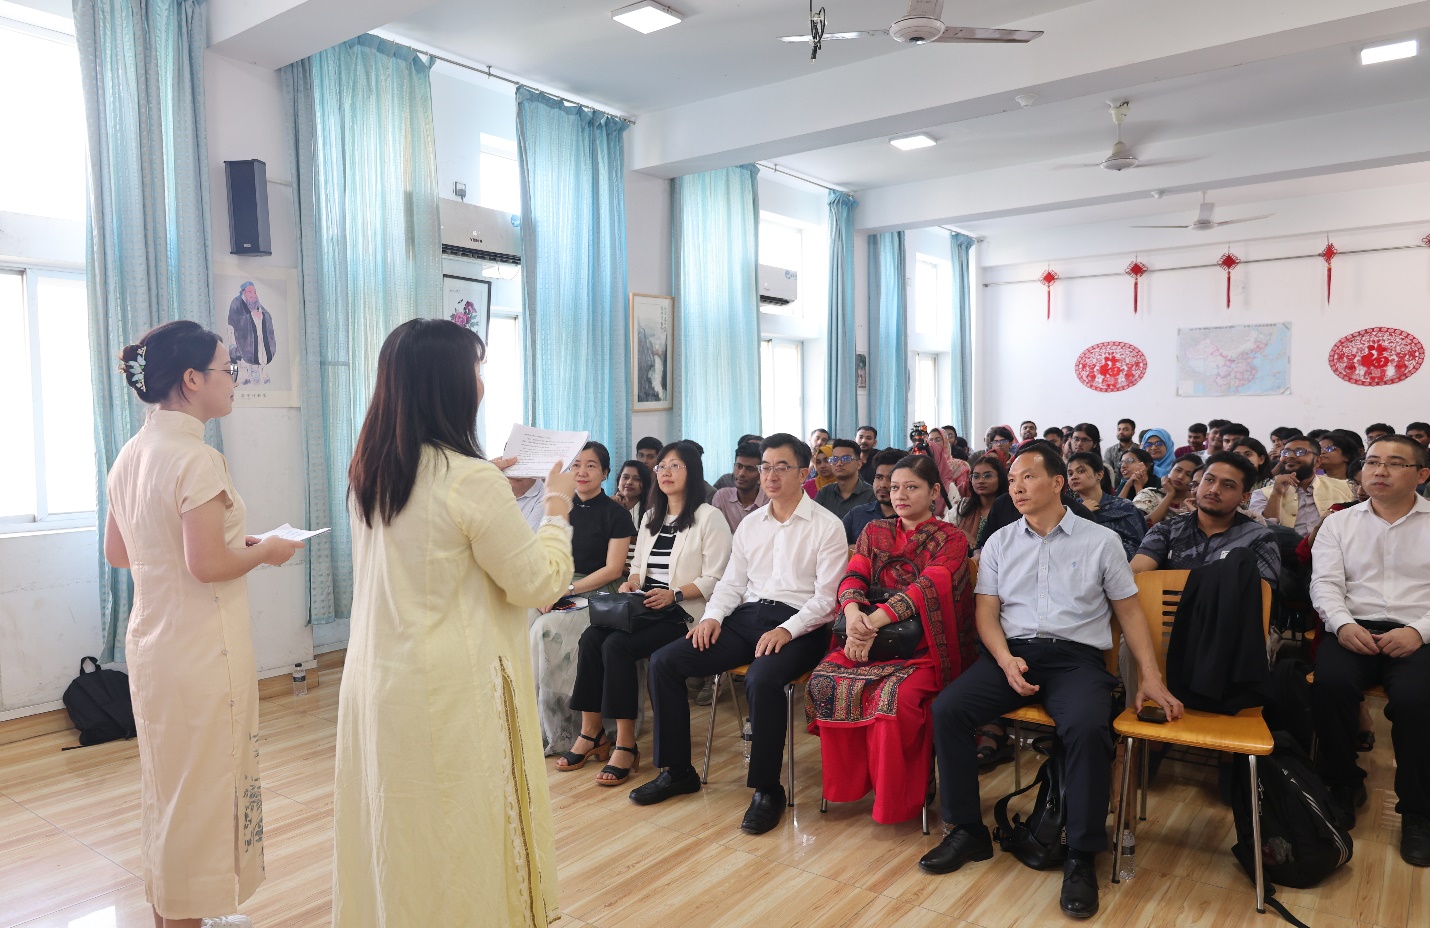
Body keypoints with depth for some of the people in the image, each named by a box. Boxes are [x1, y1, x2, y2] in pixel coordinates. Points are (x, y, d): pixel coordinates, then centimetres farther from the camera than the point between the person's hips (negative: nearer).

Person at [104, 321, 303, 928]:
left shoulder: (129, 456, 6)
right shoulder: (197, 460, -21)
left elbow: (116, 553, 13)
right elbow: (208, 566, -24)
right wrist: (265, 552, -7)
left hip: (150, 640, 9)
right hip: (202, 646, -9)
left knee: (166, 783, 21)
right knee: (202, 787, 6)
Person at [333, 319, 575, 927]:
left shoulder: (368, 473, 3)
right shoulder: (469, 479, -20)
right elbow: (538, 582, -13)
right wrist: (557, 508, 0)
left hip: (376, 683, 8)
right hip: (451, 694, -7)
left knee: (397, 830, 19)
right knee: (461, 833, 8)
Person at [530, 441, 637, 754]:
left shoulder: (616, 515, -1)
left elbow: (613, 569, -7)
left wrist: (567, 589, -15)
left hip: (596, 594, -5)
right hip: (559, 592, 5)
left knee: (547, 630, -30)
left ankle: (558, 733, -17)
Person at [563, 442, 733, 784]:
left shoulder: (709, 517, -1)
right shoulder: (650, 517, 23)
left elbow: (714, 579, -8)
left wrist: (673, 595, -21)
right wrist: (631, 582, 1)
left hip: (683, 614, -6)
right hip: (643, 609, 7)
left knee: (617, 645, -29)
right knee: (590, 638, -21)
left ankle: (626, 744, -20)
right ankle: (591, 732, -13)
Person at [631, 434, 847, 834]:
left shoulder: (827, 526, -1)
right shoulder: (749, 524, 17)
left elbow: (827, 598, -8)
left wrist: (786, 630, -22)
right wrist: (712, 616, -1)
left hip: (799, 625, -6)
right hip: (747, 617, 6)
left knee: (762, 679, -37)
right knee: (663, 661, -9)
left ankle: (767, 789, -16)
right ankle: (677, 771, 4)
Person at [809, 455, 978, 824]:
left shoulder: (950, 540, 1)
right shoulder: (875, 532, 16)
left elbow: (928, 588, -15)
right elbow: (853, 576, 3)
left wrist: (874, 621, -26)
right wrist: (853, 611, -21)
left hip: (924, 646, -4)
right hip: (870, 640, 4)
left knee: (896, 695, -33)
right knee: (825, 681, -23)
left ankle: (899, 798, -11)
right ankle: (847, 781, -5)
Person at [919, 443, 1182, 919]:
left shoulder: (1101, 540, 7)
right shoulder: (999, 542, 12)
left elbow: (1130, 612, 9)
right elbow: (986, 612, 8)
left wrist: (1151, 678, -1)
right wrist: (1007, 660, -11)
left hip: (1076, 656, -2)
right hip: (1011, 652, 3)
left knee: (1088, 728, -34)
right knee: (946, 708, -22)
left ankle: (1081, 857, -16)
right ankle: (968, 830, -6)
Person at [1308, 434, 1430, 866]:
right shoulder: (1338, 524, 16)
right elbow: (1325, 583, 6)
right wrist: (1342, 623, -14)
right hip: (1354, 630, 1)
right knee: (1331, 682, -30)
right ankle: (1344, 786, -6)